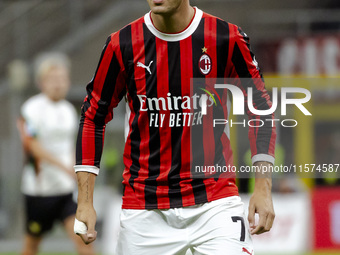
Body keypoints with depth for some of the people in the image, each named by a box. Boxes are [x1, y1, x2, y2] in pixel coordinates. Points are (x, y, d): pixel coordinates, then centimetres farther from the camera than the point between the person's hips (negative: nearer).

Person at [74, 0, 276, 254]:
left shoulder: (227, 38, -5)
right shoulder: (122, 45, -3)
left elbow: (260, 108, 5)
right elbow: (93, 118, 6)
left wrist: (263, 188, -2)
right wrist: (85, 203, 0)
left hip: (214, 201, -1)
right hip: (144, 210, 1)